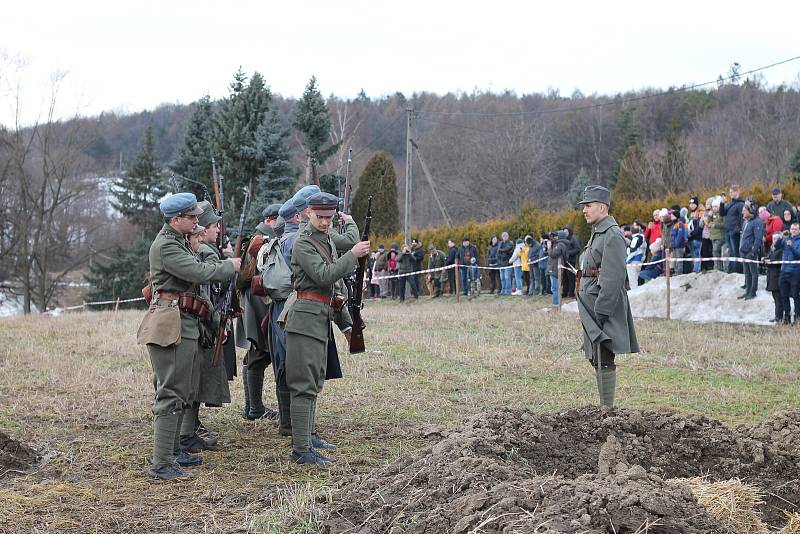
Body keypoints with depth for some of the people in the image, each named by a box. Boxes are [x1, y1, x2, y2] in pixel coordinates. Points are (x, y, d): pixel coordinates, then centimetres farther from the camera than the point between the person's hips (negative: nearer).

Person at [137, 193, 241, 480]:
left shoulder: (179, 241, 19)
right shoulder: (165, 246, -14)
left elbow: (196, 272, 21)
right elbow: (200, 273, -22)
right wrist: (230, 266, -7)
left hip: (185, 324, 11)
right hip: (171, 324, -11)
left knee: (182, 392, 19)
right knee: (171, 394, -11)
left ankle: (173, 450, 30)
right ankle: (161, 464, -11)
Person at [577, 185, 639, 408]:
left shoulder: (612, 234, -14)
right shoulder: (597, 233, 18)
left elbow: (614, 277, -21)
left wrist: (601, 310, -23)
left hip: (605, 303, -11)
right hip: (592, 305, 11)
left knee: (604, 360, -10)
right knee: (595, 358, 14)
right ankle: (604, 408, 21)